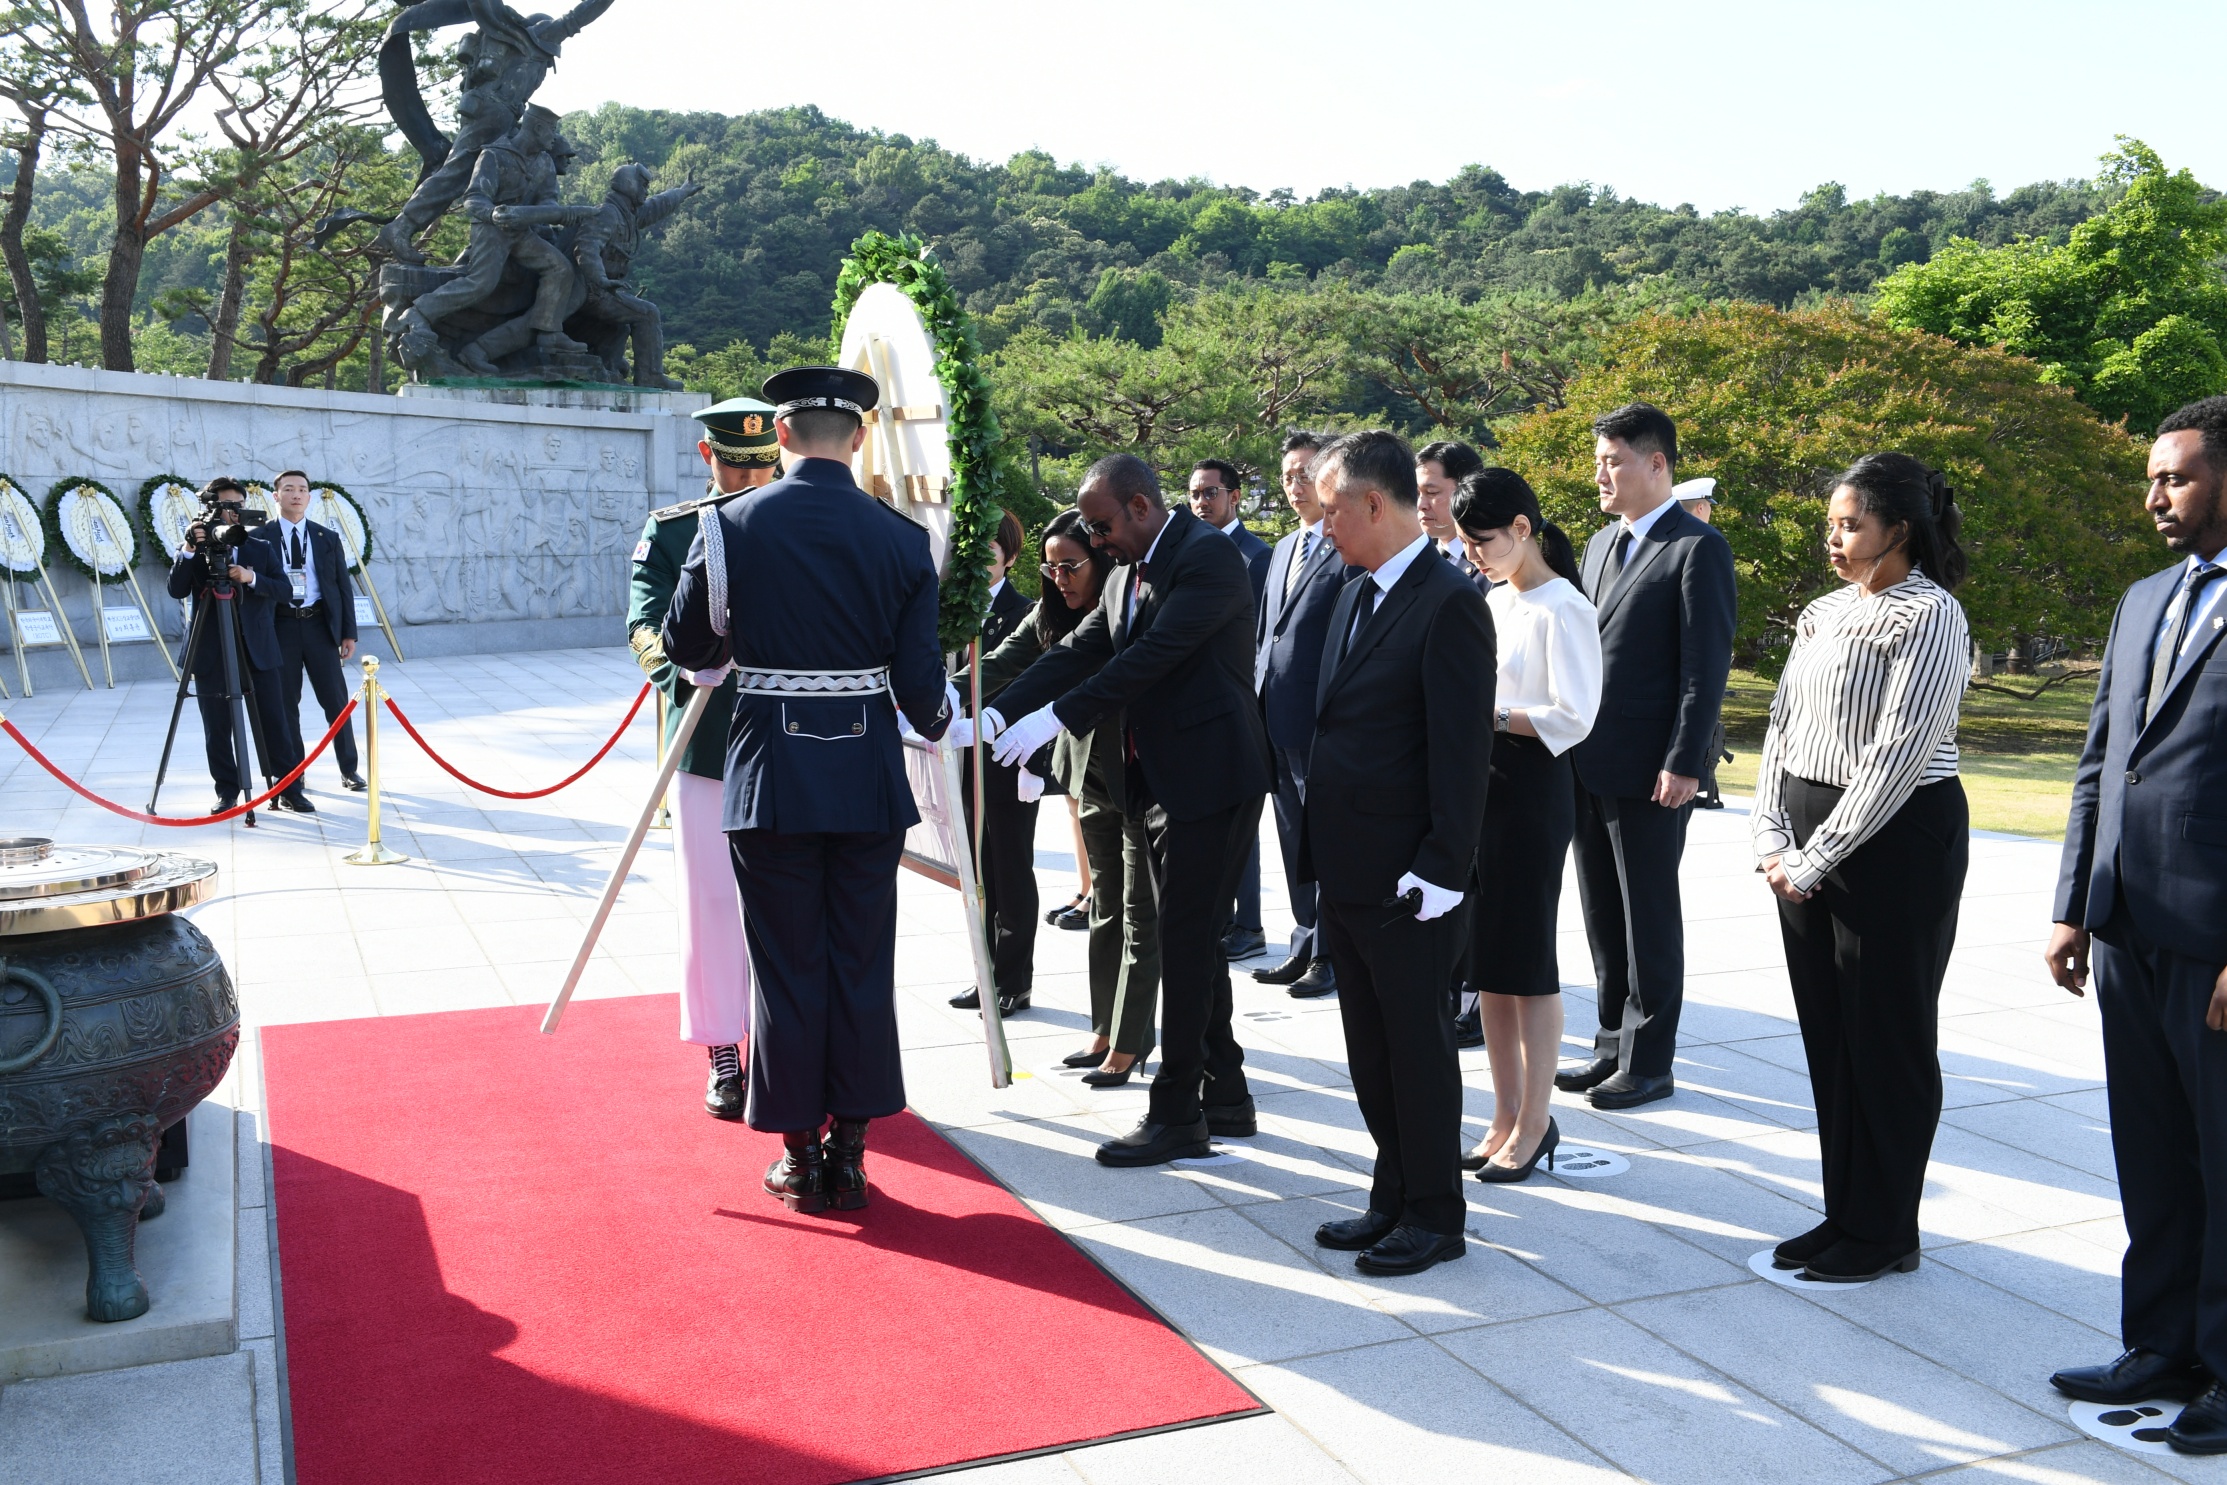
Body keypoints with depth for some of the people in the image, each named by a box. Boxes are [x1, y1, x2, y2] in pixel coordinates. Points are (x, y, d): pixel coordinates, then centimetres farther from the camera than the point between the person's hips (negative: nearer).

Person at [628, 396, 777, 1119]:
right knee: (712, 898, 4)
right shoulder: (671, 532, 5)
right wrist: (685, 666, -30)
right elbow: (645, 624, -8)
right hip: (706, 744, 0)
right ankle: (724, 1052, 16)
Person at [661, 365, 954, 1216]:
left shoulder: (732, 526, -5)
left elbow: (684, 645, 6)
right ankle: (849, 1153, 18)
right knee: (862, 966, 10)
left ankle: (800, 1154, 17)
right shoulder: (902, 539, -3)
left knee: (788, 968, 9)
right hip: (869, 778, 1)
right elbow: (920, 682, -3)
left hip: (771, 777, -1)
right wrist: (938, 721, 19)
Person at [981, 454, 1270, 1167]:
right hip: (1159, 782, 9)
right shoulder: (1127, 578, 16)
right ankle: (1225, 1097, 25)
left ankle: (1176, 1113, 4)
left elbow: (1156, 653, -22)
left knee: (1186, 945, -5)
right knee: (1192, 944, 14)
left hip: (1210, 780, -9)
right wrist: (997, 712, -6)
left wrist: (1055, 717, -23)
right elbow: (1076, 654, 8)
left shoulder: (1208, 556, -12)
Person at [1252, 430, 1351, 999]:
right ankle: (1306, 945, 26)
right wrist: (1258, 703, 14)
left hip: (1323, 725, -8)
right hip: (1278, 723, 8)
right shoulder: (1283, 550, 17)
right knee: (1295, 841, 15)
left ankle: (1332, 955, 11)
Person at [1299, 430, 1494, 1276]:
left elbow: (1463, 749, -18)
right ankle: (1393, 1199, 30)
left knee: (1418, 1046, 4)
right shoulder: (1355, 597, 12)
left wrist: (1440, 871, -20)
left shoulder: (1449, 604, -15)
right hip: (1346, 874, 9)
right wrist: (1320, 849, 13)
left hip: (1406, 882, -9)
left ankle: (1435, 1217, 19)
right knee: (1370, 1049, 17)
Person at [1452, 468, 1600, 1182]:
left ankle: (1535, 1124, 12)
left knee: (1527, 961, 0)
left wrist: (1489, 715, -19)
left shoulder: (1562, 609, -11)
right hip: (1478, 783, 8)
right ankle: (1506, 1118, 21)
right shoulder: (1492, 601, 13)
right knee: (1484, 960, 11)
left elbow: (1573, 716, -17)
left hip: (1532, 790, -8)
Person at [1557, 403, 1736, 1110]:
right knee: (1603, 916, 14)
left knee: (1649, 919, 3)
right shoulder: (1601, 544, 16)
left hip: (1650, 772, -8)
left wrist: (1683, 764, -18)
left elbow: (1706, 666, -14)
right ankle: (1613, 1045, 26)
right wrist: (1570, 745, 12)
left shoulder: (1697, 548, -9)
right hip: (1588, 765, 8)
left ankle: (1648, 1064, 13)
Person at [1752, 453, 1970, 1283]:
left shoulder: (1928, 616, -11)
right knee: (1827, 1033, 12)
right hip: (1808, 846, 7)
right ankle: (1845, 1215, 24)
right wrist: (1772, 836, -1)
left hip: (1894, 842, -7)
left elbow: (1898, 755, -17)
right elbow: (1782, 724, 11)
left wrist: (1816, 858, -15)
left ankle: (1885, 1233, 16)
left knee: (1886, 1039, 3)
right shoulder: (1824, 613, 12)